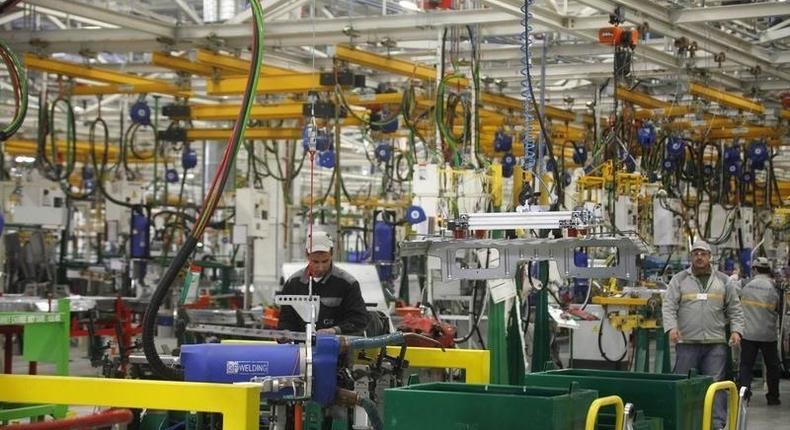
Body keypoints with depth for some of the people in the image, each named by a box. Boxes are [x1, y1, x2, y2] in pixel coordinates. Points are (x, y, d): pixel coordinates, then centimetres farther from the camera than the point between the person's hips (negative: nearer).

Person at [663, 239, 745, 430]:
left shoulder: (724, 281, 11)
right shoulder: (679, 280, 6)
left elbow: (735, 309, 13)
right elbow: (669, 306, 0)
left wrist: (736, 330, -1)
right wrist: (671, 327, -16)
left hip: (715, 343, 1)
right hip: (687, 342, -1)